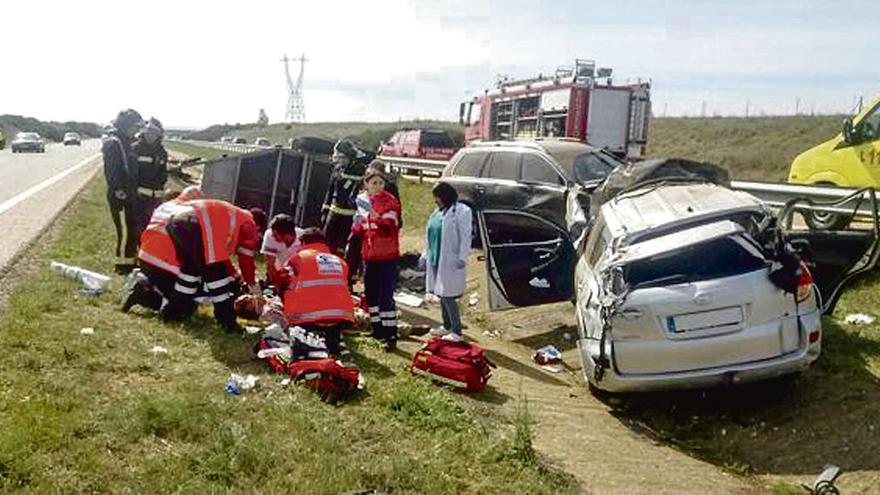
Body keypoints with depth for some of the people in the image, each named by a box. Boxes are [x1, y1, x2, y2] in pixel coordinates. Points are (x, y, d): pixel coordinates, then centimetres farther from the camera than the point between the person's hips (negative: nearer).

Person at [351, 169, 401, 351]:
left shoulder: (390, 201, -10)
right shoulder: (362, 199, 7)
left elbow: (389, 227, -23)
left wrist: (375, 216, -37)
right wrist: (357, 226, -2)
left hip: (387, 257, -7)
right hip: (369, 255, 7)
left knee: (386, 296, -9)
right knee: (371, 294, 15)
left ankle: (391, 336, -3)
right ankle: (378, 330, 29)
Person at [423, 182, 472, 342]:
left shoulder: (462, 211, -10)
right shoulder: (438, 212, 15)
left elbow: (465, 237, -14)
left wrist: (462, 258, -19)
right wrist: (425, 255, 20)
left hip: (450, 261, -8)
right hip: (435, 260, 8)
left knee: (448, 296, -8)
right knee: (441, 294, 15)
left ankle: (456, 331, 1)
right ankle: (447, 326, 29)